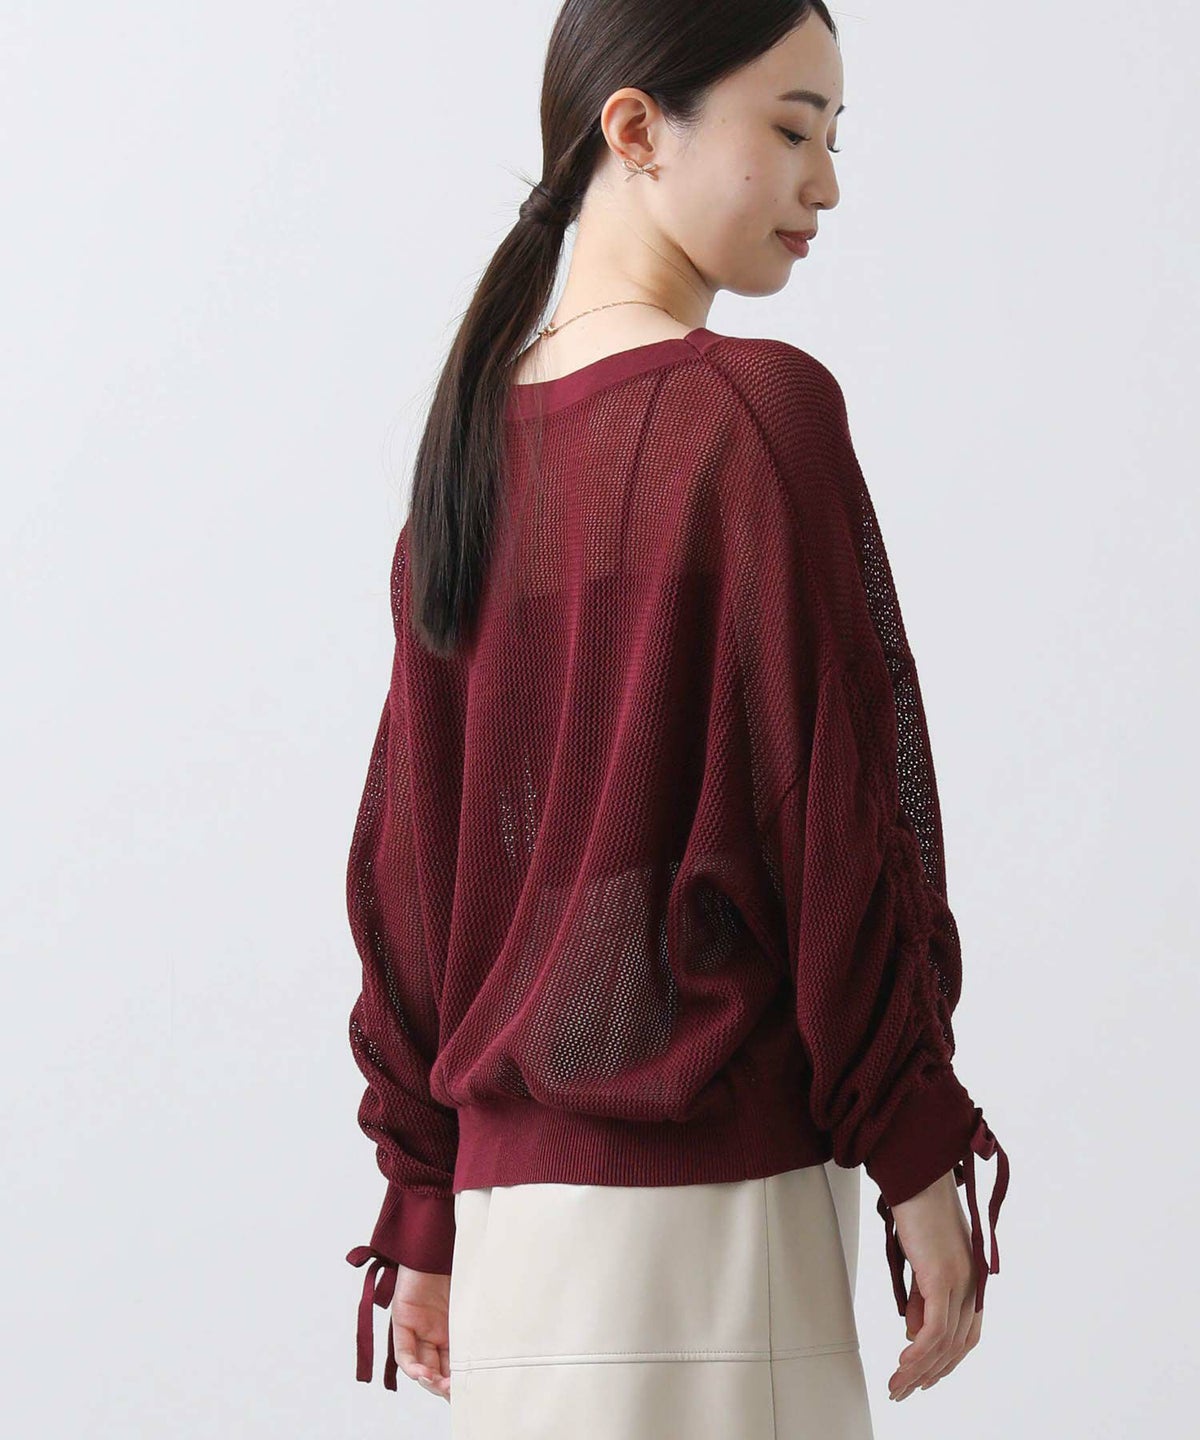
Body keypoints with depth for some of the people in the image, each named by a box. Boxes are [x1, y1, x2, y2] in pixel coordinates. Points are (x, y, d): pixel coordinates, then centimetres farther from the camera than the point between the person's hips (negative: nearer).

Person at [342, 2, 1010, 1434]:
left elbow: (402, 855, 12)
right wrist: (920, 1159, -4)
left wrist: (425, 1206, 17)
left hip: (506, 1189, 7)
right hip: (709, 1192, -7)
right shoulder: (756, 410, -9)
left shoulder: (472, 434, 11)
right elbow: (843, 804, -11)